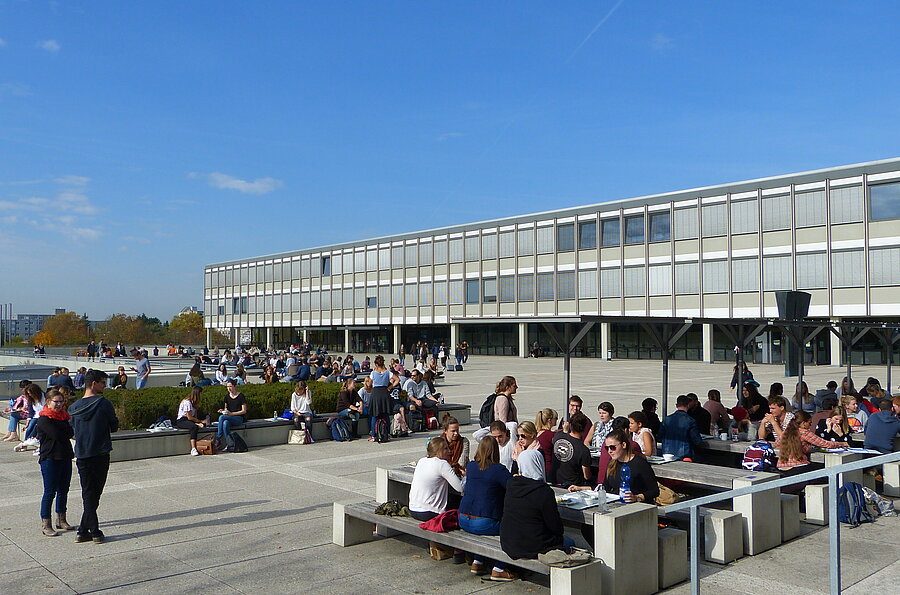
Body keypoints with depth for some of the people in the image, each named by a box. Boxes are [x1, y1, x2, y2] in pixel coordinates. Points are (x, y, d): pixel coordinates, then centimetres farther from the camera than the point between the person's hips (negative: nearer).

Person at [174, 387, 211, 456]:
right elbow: (189, 417, -18)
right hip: (181, 421, -9)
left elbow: (195, 416, 7)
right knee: (194, 427, -36)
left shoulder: (193, 402, 14)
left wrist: (198, 423, -11)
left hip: (189, 420, 9)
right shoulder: (187, 402, -15)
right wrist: (201, 421, -15)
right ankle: (193, 449, -43)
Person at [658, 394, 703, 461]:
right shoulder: (690, 421, -10)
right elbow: (698, 441, -7)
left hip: (667, 455, 4)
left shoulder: (666, 419, 0)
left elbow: (659, 437, 9)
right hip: (684, 457, -4)